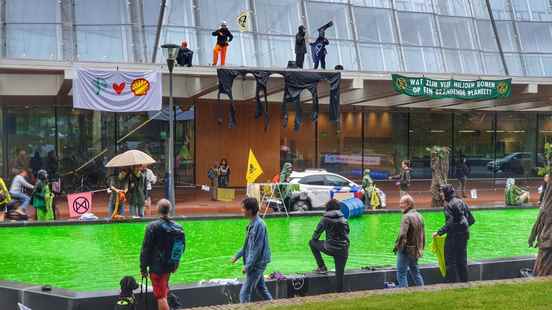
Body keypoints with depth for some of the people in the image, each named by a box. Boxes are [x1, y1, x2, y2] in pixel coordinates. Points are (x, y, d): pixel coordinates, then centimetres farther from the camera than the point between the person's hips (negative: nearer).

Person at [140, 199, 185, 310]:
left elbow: (146, 249, -16)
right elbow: (182, 248, 10)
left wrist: (143, 267, -8)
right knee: (164, 292, 30)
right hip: (170, 266, 6)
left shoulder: (153, 227, -18)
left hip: (156, 267, -6)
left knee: (161, 296, -2)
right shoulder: (178, 228, -1)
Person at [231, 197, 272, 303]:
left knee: (244, 293, -5)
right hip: (257, 264, 10)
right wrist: (237, 255, 20)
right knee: (261, 288, 19)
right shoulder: (253, 223, 8)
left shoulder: (259, 225, -22)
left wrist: (248, 266, -19)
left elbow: (257, 248, -22)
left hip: (256, 264, -10)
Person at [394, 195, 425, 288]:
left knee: (401, 273, -1)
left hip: (406, 250, -9)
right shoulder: (419, 216, 9)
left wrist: (397, 246, -13)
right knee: (415, 271, 20)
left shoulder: (407, 217, -18)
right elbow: (423, 234, 15)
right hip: (416, 251, 9)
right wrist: (421, 248, 22)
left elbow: (402, 235, -27)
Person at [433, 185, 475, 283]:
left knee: (450, 260, 1)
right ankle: (464, 281, 19)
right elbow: (471, 220, 12)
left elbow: (450, 223, -22)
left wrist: (439, 232, -17)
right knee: (462, 260, 15)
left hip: (454, 236, -8)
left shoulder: (449, 205, -14)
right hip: (464, 234, 8)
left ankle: (453, 281, 0)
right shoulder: (461, 202, 9)